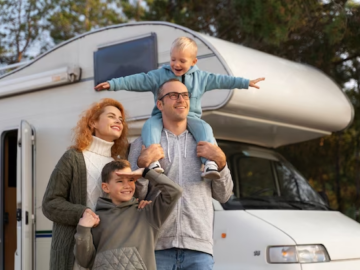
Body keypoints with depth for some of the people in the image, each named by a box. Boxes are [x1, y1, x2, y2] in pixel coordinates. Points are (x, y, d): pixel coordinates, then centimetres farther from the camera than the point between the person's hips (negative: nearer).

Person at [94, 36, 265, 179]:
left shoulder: (200, 77, 11)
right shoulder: (159, 75, 5)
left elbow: (220, 80, 13)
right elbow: (138, 81, 0)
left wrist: (246, 83, 12)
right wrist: (113, 84, -9)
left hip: (191, 117, 1)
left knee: (204, 128, -29)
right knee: (150, 126, -31)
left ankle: (210, 163, -41)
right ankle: (153, 161, -48)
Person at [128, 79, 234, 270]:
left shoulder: (206, 144, 17)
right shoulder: (142, 144, 11)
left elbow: (223, 196, 14)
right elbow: (134, 196, 5)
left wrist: (220, 161, -1)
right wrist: (143, 164, -11)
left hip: (198, 247, 1)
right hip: (156, 246, -1)